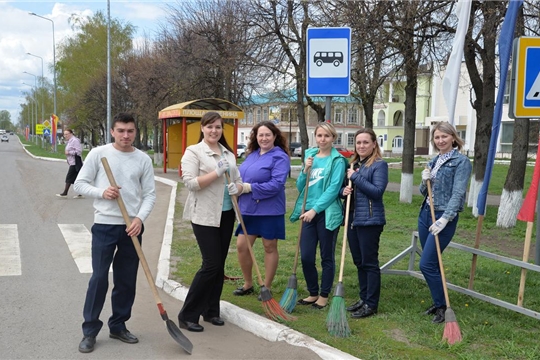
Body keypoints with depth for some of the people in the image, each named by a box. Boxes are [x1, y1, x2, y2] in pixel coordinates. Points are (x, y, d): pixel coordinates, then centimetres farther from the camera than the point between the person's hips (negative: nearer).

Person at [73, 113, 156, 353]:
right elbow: (80, 184, 1)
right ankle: (90, 330, 12)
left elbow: (150, 194, 2)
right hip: (104, 225, -2)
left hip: (132, 227, 3)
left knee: (127, 280, 10)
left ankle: (118, 326, 25)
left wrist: (139, 218, -13)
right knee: (99, 278, -2)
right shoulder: (98, 153, -2)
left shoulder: (143, 159, 2)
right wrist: (102, 192, -16)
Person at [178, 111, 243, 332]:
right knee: (211, 264, -9)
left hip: (226, 214, 7)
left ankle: (211, 311, 24)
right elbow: (190, 182, -17)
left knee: (219, 265, 11)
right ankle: (187, 315, 3)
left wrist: (237, 187, -5)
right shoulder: (193, 151, -6)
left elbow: (238, 179, 18)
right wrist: (217, 172, -22)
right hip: (204, 215, -7)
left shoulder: (228, 153, 13)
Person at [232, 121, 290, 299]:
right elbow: (243, 177, 18)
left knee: (270, 248, 8)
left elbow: (276, 185, -21)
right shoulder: (252, 154, 12)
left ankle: (267, 287, 22)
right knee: (241, 246, 6)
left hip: (269, 211, -6)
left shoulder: (280, 157, -10)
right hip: (248, 209, 7)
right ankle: (248, 284, 25)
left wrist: (249, 187, -21)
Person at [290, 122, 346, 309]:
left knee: (327, 257, 8)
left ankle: (324, 295, 22)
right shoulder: (309, 155, 11)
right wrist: (305, 171, -7)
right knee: (306, 257, 6)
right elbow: (300, 186, 12)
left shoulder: (337, 160, -5)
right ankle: (313, 293, 25)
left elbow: (333, 188, -15)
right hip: (308, 212, 5)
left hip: (327, 213, -5)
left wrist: (315, 209, -21)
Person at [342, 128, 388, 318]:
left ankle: (371, 304, 10)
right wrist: (343, 190, -5)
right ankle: (364, 298, 27)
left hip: (370, 220, -7)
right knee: (359, 262, 15)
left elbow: (377, 191, -18)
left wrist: (356, 177, -16)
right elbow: (345, 188, 19)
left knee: (370, 262, 0)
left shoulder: (379, 164, -8)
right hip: (352, 219, 7)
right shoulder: (353, 164, 13)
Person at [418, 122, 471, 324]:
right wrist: (425, 181, -5)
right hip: (425, 213, 7)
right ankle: (438, 303, 25)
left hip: (444, 217, -7)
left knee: (427, 264, -10)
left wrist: (445, 218, -25)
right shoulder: (434, 161, 14)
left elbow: (458, 193, -16)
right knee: (432, 263, 12)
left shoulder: (461, 162, -8)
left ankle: (442, 307, 4)